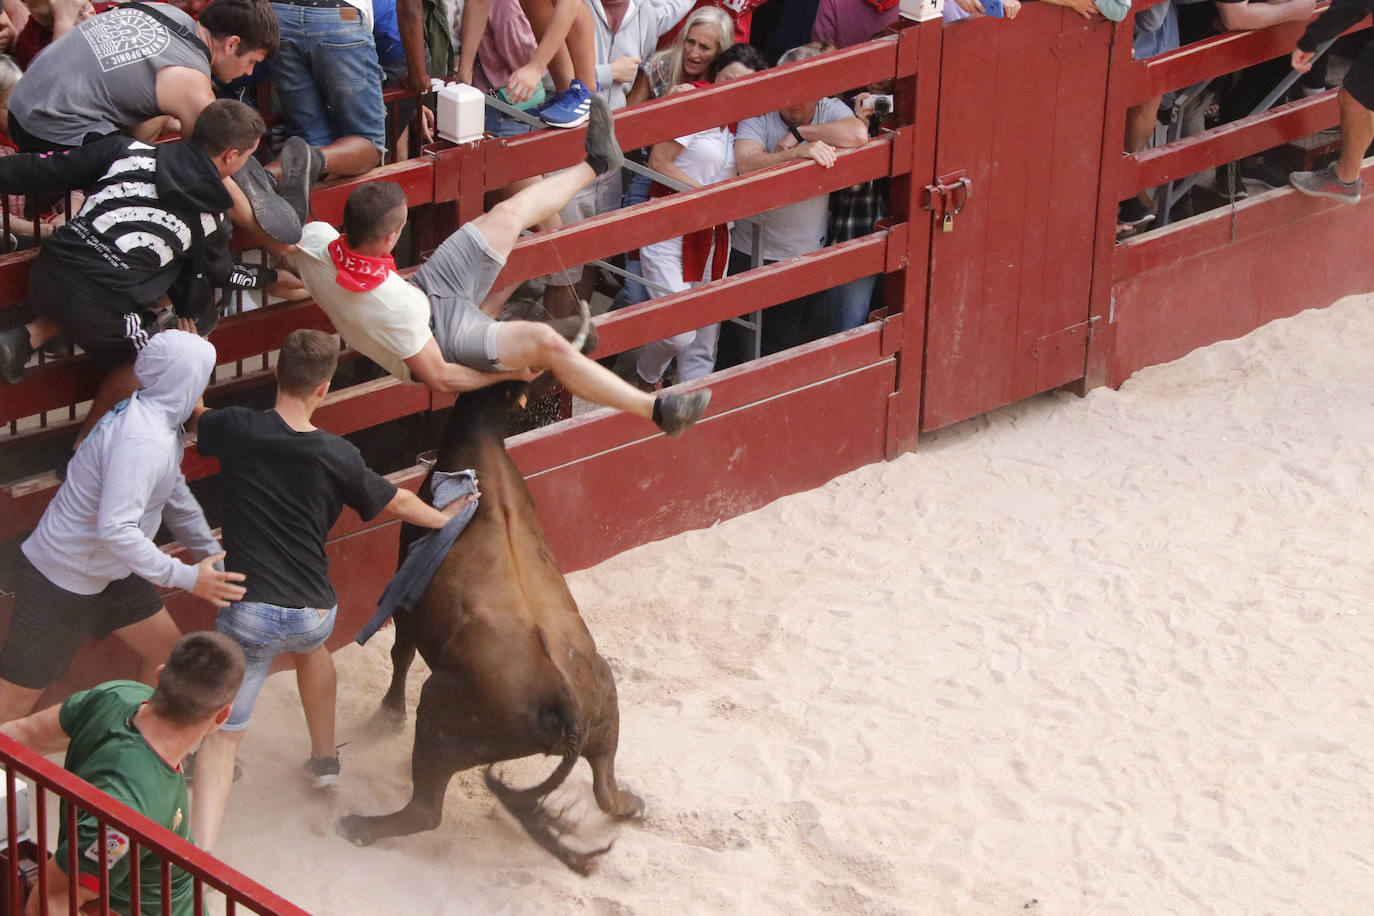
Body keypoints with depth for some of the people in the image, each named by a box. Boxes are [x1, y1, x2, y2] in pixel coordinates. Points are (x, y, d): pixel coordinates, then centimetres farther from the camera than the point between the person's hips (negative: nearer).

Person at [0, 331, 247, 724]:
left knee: (167, 648, 16)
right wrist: (186, 578, -33)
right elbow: (116, 530, -38)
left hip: (108, 574, 10)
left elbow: (177, 499, 16)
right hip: (60, 580, -10)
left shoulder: (157, 419, 2)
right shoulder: (144, 441, -31)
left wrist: (214, 559, 19)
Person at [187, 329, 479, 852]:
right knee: (311, 641, 39)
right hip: (313, 614, 2)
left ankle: (200, 856, -16)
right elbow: (396, 502, 11)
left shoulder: (235, 429, -8)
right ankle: (324, 759, 53)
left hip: (248, 613, -2)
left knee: (223, 734, 2)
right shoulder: (337, 457, -6)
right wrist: (442, 518, 32)